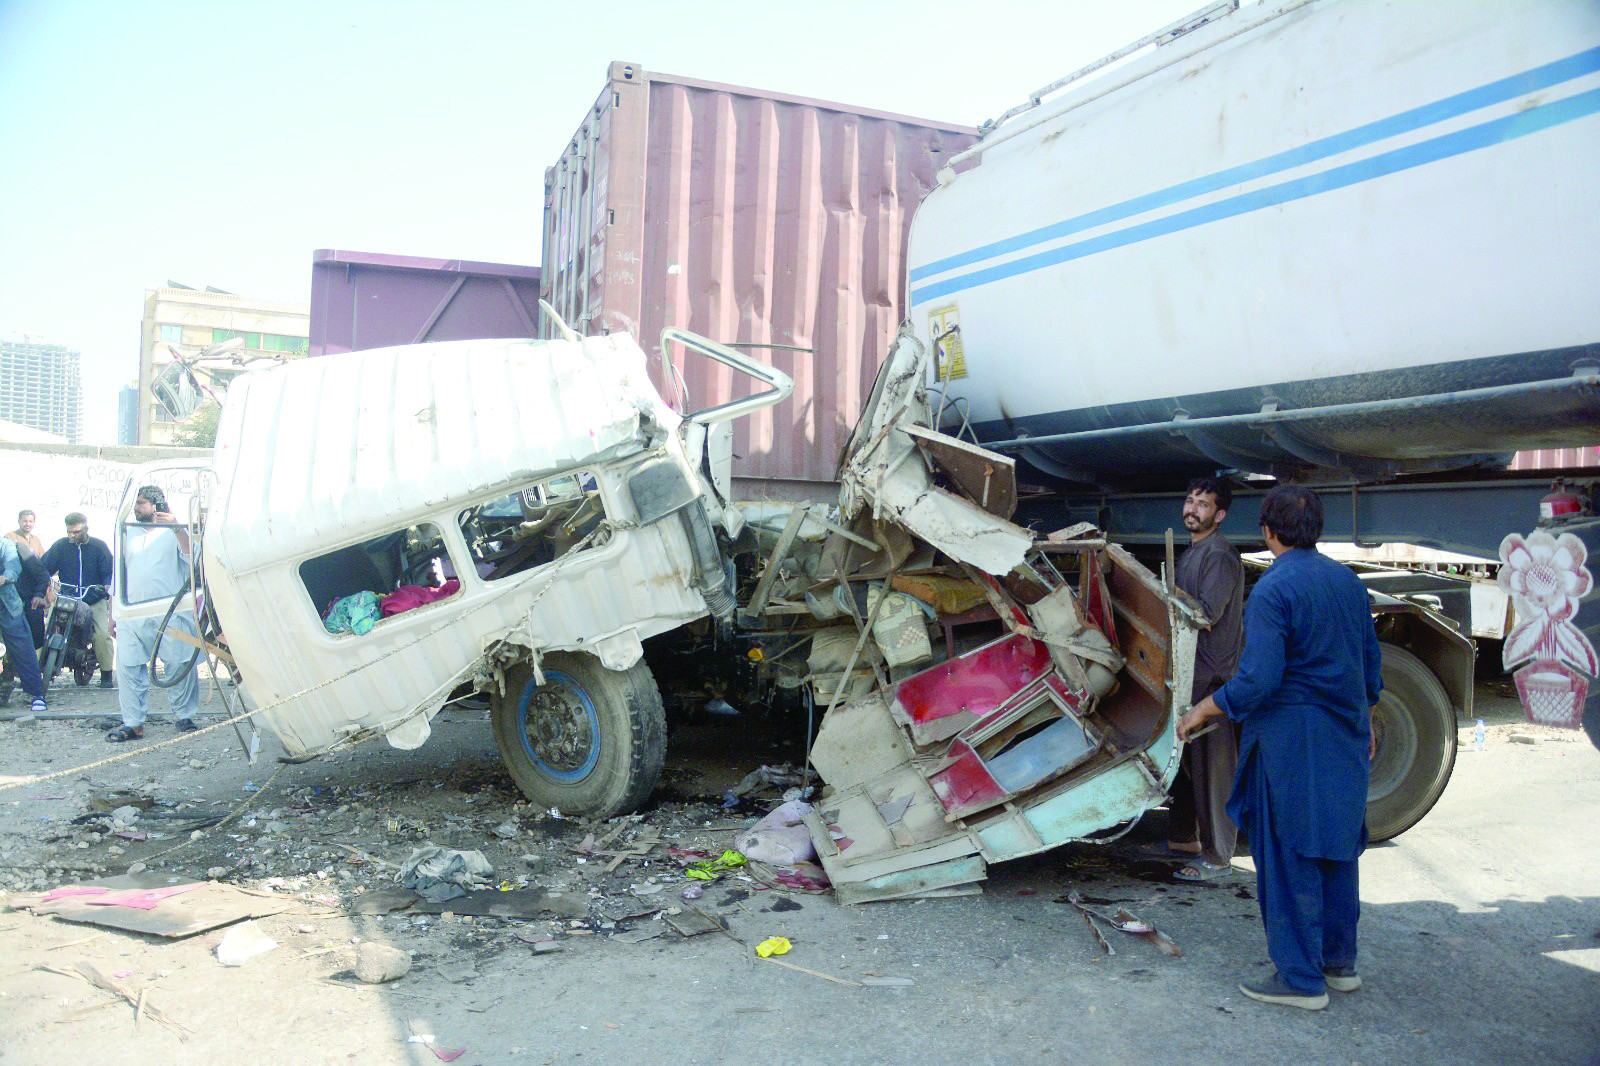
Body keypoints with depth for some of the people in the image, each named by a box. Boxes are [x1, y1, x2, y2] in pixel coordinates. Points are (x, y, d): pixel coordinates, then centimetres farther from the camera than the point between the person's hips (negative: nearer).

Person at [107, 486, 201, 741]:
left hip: (171, 615, -4)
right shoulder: (128, 534, 21)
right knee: (128, 667, -1)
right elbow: (119, 572, 25)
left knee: (181, 666, -4)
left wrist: (178, 529, -21)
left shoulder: (174, 533, 8)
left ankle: (184, 716, 8)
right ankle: (132, 723, 5)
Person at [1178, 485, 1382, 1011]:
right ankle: (1340, 961, 31)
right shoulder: (1347, 580, 7)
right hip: (1345, 739, 8)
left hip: (1291, 743, -8)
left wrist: (1204, 710, -11)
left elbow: (1258, 680, -23)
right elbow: (1371, 662, 14)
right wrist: (1365, 720, 26)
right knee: (1336, 846, 18)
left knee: (1290, 859, 2)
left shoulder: (1272, 590, -18)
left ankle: (1301, 978, 12)